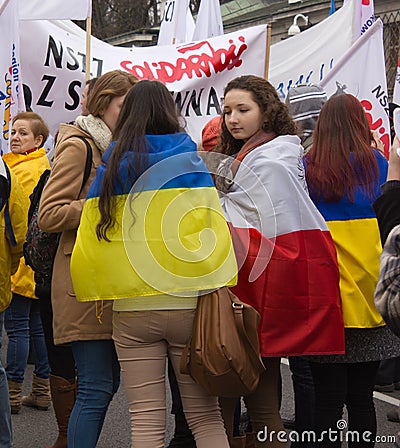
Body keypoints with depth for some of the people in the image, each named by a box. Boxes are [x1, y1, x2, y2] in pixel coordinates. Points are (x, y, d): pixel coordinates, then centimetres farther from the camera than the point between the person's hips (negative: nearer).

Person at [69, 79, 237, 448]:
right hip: (188, 305, -1)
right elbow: (211, 232, -5)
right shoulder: (187, 161, 0)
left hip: (131, 308, 1)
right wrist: (224, 293, 0)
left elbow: (92, 237, 6)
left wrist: (100, 295, 15)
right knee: (205, 416, 7)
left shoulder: (110, 168, 6)